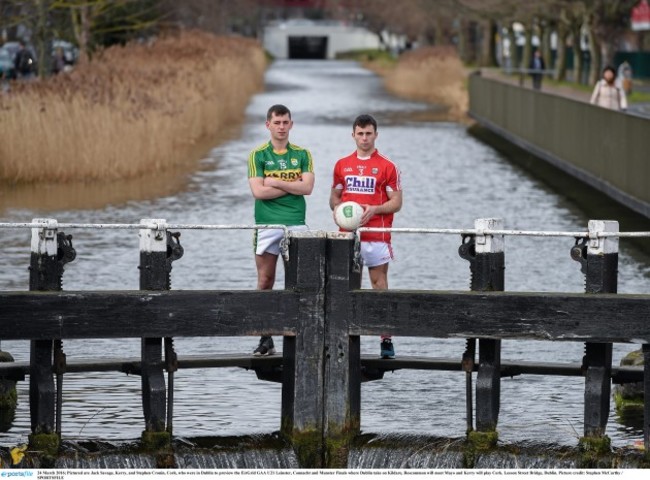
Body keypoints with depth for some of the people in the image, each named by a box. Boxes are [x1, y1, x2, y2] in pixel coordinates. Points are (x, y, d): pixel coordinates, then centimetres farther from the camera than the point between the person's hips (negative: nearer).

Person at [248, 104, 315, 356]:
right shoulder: (258, 155, 4)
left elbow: (307, 187, -4)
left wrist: (275, 182, -8)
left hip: (296, 224, 1)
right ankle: (266, 339, 5)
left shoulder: (302, 154, 9)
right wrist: (292, 185, -5)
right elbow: (258, 191, -7)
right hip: (266, 224, -1)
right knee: (265, 281, 1)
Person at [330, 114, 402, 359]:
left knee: (379, 285, -3)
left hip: (376, 236, -3)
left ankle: (386, 340, -1)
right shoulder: (342, 165, 12)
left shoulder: (387, 167, 0)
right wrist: (338, 208, -3)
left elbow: (396, 202, 0)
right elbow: (334, 196, 20)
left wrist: (374, 209, -17)